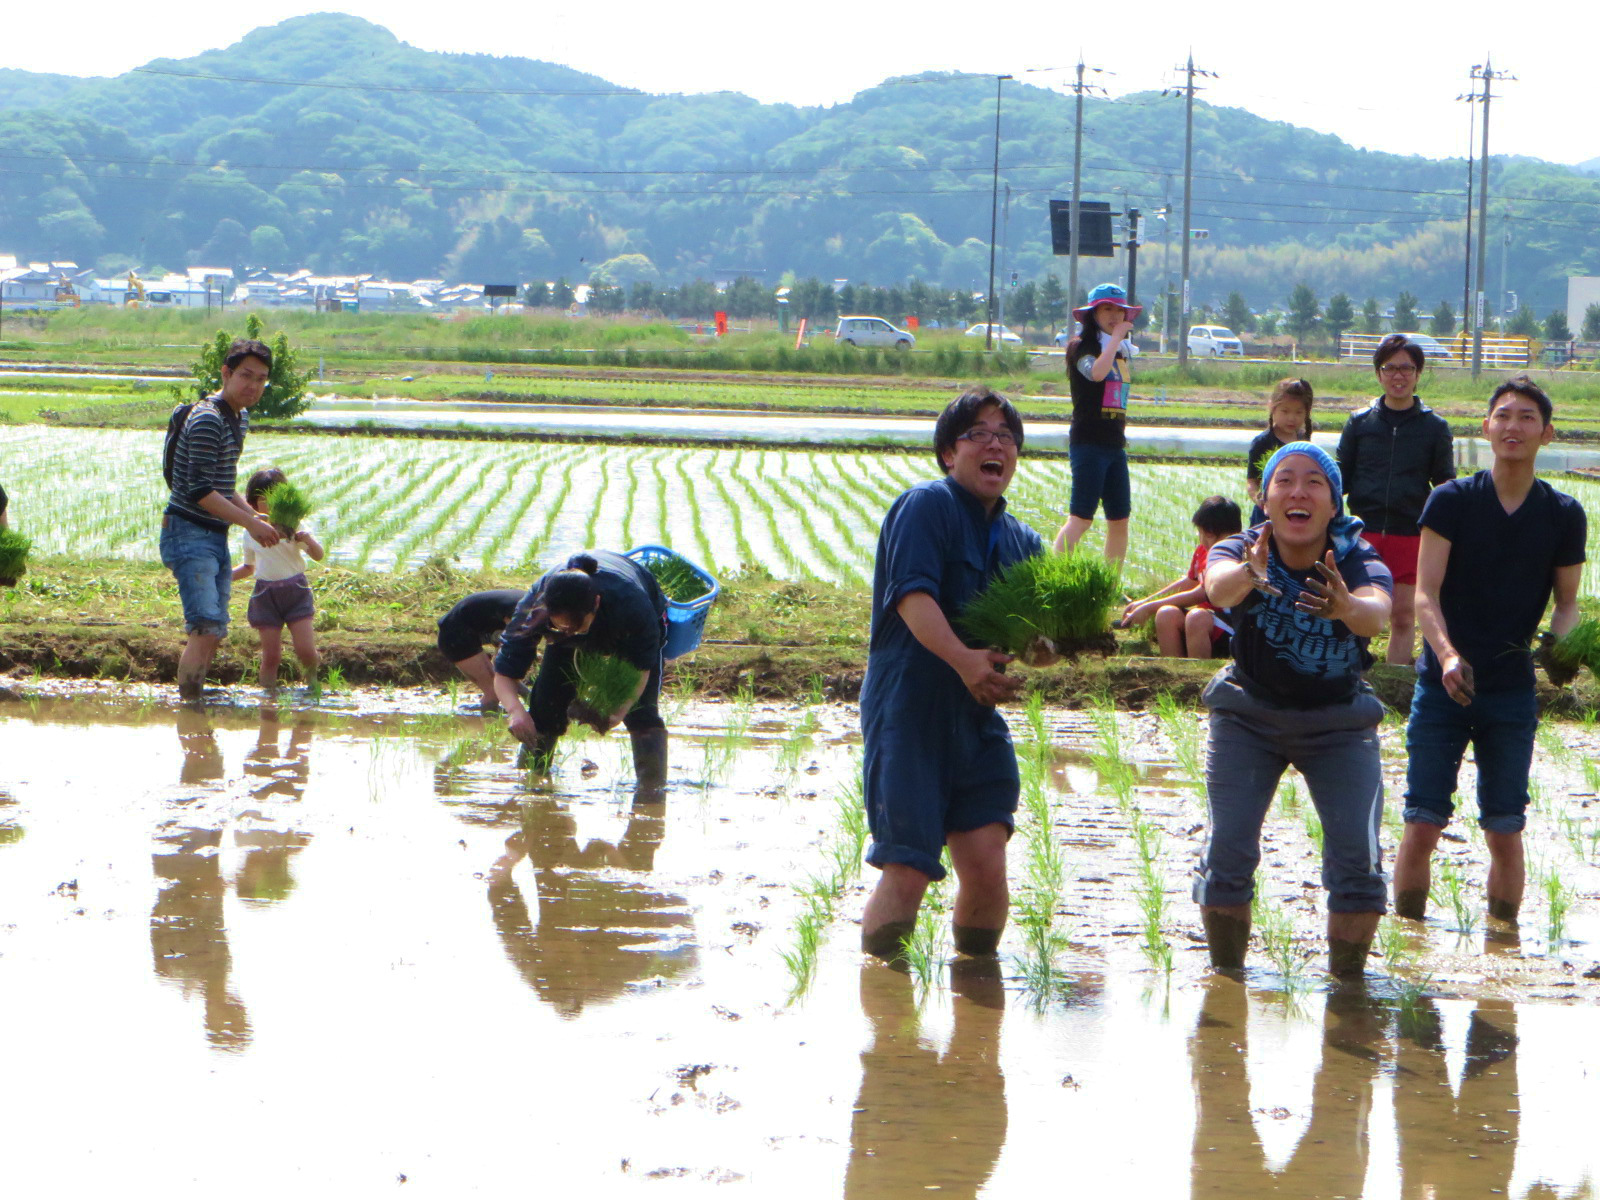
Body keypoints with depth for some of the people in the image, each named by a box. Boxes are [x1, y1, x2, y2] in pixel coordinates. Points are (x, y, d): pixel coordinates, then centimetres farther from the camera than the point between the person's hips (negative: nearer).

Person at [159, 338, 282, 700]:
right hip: (189, 534, -10)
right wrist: (250, 523, -19)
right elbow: (199, 491, -21)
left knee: (214, 633, 9)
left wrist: (254, 515, 11)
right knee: (206, 629, -19)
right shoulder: (207, 419, -15)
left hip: (216, 536, 10)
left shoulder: (240, 417, 16)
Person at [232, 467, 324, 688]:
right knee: (271, 655, -3)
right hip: (265, 594, 2)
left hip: (295, 590, -2)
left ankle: (311, 678, 22)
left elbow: (318, 556, -7)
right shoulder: (251, 531, 7)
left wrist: (309, 540, -27)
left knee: (305, 650, -7)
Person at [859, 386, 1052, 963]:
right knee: (907, 871, -8)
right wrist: (961, 658, -34)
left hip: (977, 718, 6)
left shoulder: (1022, 541, 15)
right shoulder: (926, 505, -5)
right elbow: (912, 595, -19)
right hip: (908, 712, -6)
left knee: (987, 864, -4)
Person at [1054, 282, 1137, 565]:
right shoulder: (1081, 347, -6)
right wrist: (1117, 337, -19)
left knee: (1119, 519, 6)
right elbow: (1097, 372, -27)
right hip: (1088, 443, -8)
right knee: (1081, 517, -14)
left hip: (1115, 445, 8)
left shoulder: (1119, 352, 18)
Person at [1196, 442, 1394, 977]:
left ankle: (1347, 978, 4)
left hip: (1339, 724, 0)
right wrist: (1245, 577, -66)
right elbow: (1218, 586, -41)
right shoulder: (1242, 551, -17)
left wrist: (1347, 607, -66)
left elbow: (1375, 612, -41)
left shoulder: (1357, 562, -19)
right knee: (1228, 851, -10)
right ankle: (1225, 974, 7)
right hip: (1248, 716, 0)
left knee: (1357, 858, -13)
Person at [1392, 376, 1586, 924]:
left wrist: (1558, 644, -15)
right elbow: (1425, 592, -8)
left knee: (1505, 831, 3)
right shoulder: (1451, 500, -2)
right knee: (1422, 824, -4)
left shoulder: (1564, 516, 3)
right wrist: (1447, 655, -26)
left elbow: (1568, 601, 9)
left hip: (1513, 692, 1)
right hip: (1443, 685, -1)